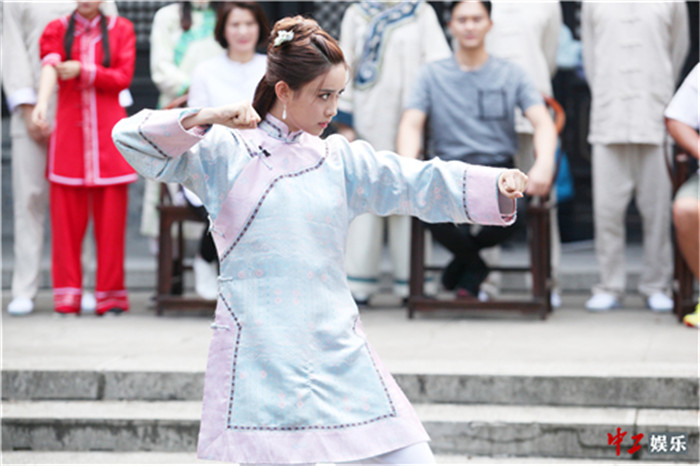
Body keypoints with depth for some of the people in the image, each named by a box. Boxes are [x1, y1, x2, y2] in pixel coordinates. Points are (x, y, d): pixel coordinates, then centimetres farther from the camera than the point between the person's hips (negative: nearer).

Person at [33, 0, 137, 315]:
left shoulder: (120, 29, 11)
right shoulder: (57, 30, 9)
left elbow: (123, 77, -1)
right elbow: (49, 67, -11)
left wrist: (82, 71, -15)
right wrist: (42, 103, -29)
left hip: (108, 133, 0)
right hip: (68, 129, 0)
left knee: (110, 215, -2)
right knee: (66, 215, -4)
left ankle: (110, 294, 4)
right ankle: (67, 295, 2)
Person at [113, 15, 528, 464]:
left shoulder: (342, 159, 11)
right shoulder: (225, 151, 2)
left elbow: (420, 183, 1)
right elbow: (131, 140, -3)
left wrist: (497, 184, -14)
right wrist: (203, 119, -16)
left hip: (337, 342, 4)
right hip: (258, 354, -3)